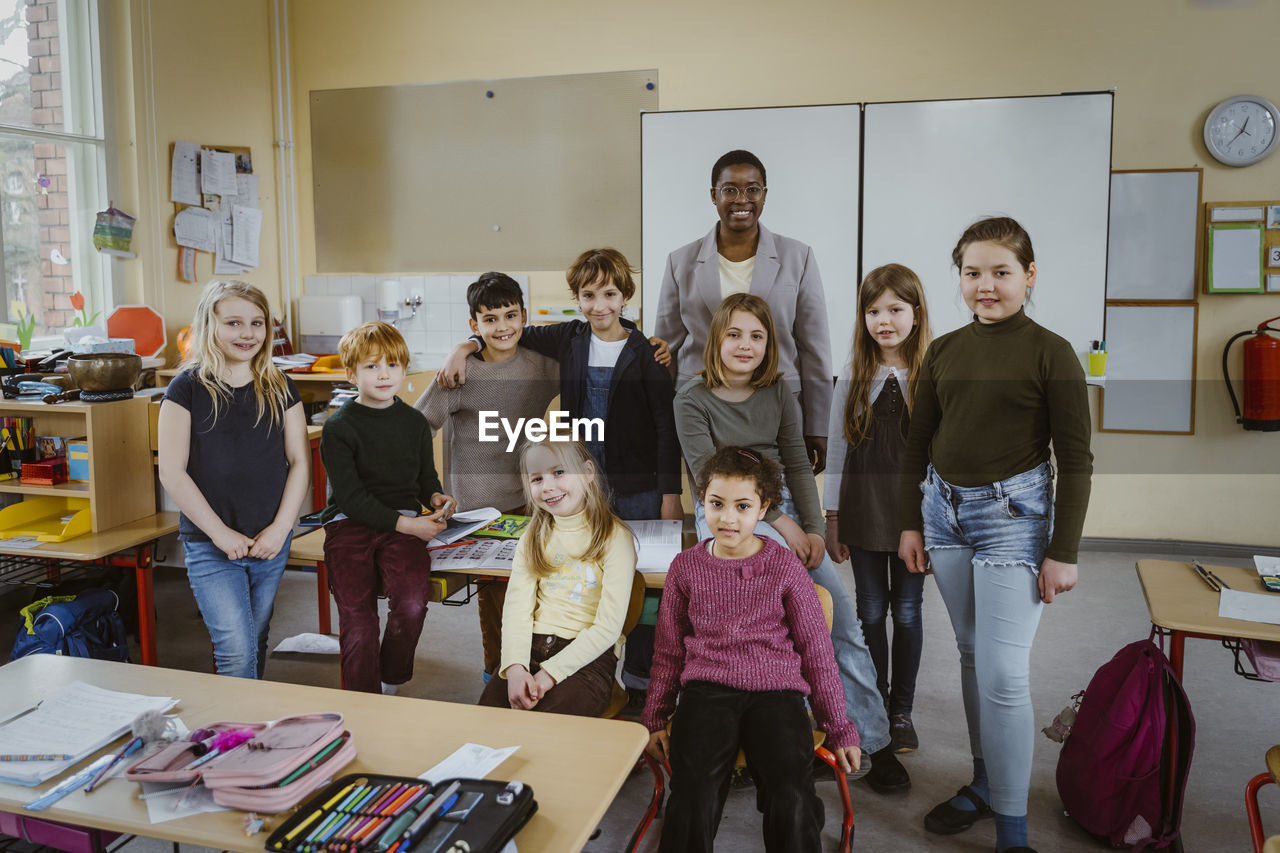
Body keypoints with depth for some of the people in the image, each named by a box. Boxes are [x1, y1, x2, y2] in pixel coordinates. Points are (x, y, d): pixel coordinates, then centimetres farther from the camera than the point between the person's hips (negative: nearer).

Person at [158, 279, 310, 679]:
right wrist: (221, 533, -12)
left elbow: (299, 462, 5)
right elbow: (172, 473, -7)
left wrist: (281, 527, -7)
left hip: (270, 543, 3)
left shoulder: (280, 389, 5)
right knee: (236, 652, -11)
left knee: (255, 644, 14)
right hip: (209, 545, -3)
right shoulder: (188, 389, -5)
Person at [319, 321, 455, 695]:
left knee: (412, 603, -23)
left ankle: (390, 686, 2)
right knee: (357, 619, -17)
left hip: (404, 520, 2)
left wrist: (436, 498, 2)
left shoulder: (414, 422, 13)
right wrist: (406, 524, -15)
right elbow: (351, 497, -7)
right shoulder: (338, 428, 0)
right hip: (350, 523, -2)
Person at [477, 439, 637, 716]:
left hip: (587, 657, -4)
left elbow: (609, 626, -9)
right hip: (532, 647, 4)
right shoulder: (534, 537, 14)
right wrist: (515, 666, -14)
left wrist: (550, 673, -15)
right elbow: (517, 606, 3)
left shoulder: (615, 537, -4)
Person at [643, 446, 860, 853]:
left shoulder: (786, 567, 4)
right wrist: (655, 718, 16)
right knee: (694, 797, -27)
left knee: (792, 800, -27)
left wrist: (839, 727, 11)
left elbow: (816, 650, 10)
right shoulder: (686, 567, 9)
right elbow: (668, 651, 19)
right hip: (707, 686, 1)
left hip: (776, 687, -1)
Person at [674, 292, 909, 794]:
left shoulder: (778, 396, 14)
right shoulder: (692, 401, 0)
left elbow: (797, 466, 11)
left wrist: (814, 528, -5)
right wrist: (779, 521, -15)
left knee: (841, 616, -9)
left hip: (785, 507, 5)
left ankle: (874, 743, 1)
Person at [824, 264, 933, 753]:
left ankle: (902, 711, 24)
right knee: (871, 611, 10)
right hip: (864, 508, 1)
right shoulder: (854, 375, 0)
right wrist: (832, 518, 2)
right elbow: (836, 449, 3)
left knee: (907, 611, 8)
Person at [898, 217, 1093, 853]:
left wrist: (1063, 551, -8)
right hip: (945, 511, 5)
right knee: (971, 655, 15)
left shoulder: (1051, 354, -7)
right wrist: (910, 523, 10)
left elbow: (1075, 460, -6)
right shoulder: (943, 352, 6)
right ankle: (985, 782, 31)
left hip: (1014, 515, -5)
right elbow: (918, 443, 12)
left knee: (1003, 673, -7)